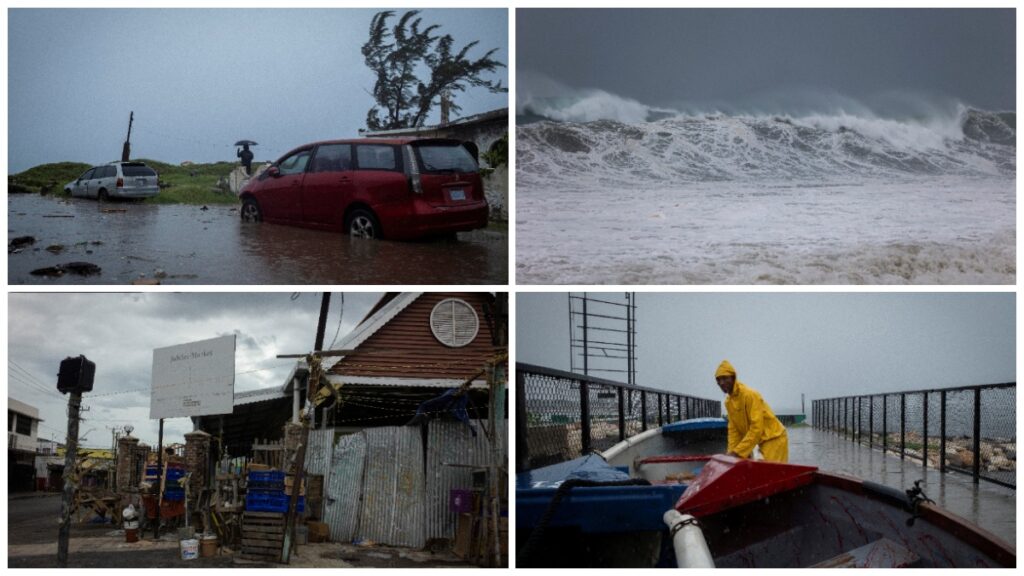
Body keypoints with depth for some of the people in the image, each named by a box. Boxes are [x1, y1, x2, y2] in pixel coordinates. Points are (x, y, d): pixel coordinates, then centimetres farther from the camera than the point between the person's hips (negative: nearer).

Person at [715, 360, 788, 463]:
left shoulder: (750, 395, -20)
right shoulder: (728, 402, 5)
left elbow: (757, 428, -25)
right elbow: (733, 429, 7)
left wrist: (738, 452, -26)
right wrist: (732, 453, -6)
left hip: (774, 439, -8)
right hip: (763, 442, 8)